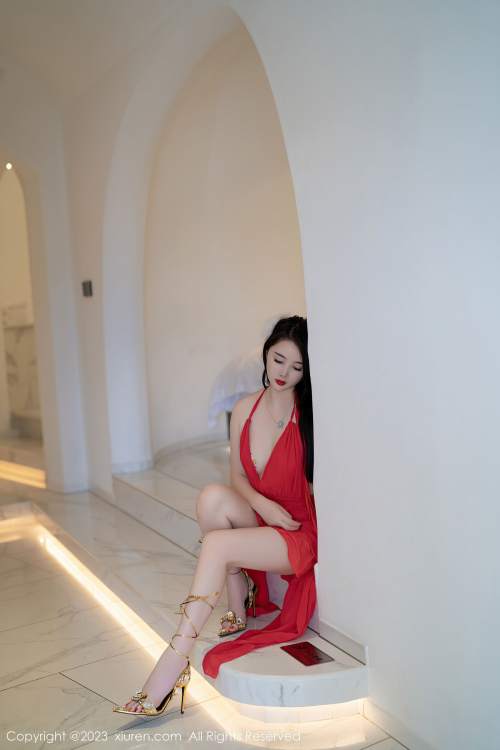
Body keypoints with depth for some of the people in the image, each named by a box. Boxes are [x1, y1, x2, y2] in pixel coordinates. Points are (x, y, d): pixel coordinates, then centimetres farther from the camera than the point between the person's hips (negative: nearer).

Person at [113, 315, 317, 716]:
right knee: (214, 495, -25)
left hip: (300, 531, -5)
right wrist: (265, 506, -12)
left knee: (216, 545, -27)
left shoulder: (310, 415, -12)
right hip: (258, 521, 5)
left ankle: (175, 661, -20)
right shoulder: (245, 409, 2)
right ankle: (239, 605, -8)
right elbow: (238, 476, 5)